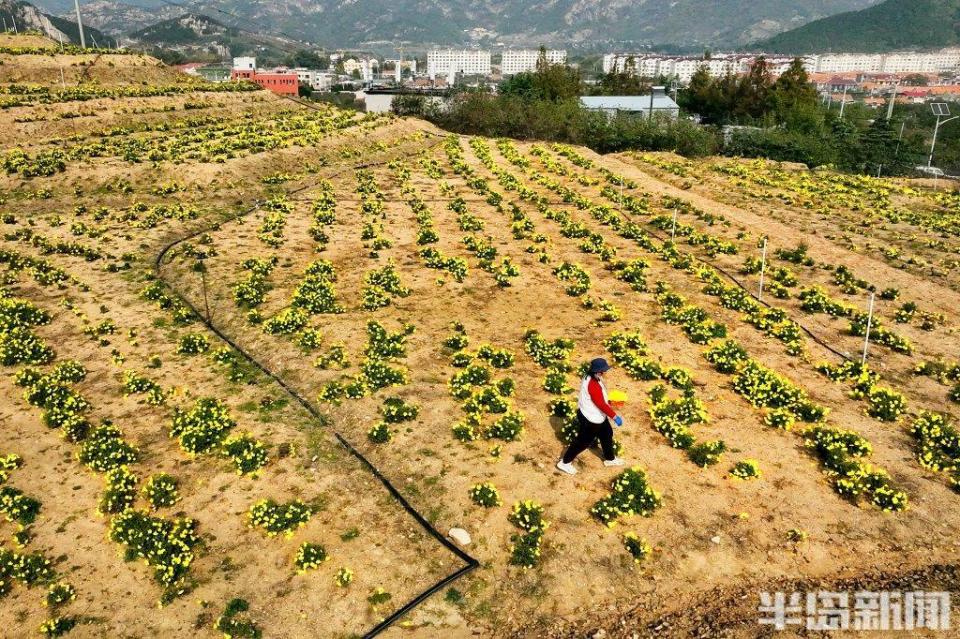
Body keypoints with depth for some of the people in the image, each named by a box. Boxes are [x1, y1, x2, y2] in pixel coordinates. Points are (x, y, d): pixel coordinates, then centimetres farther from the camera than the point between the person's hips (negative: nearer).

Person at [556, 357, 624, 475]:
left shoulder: (591, 377, -5)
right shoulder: (593, 385, -35)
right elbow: (601, 405, -31)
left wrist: (609, 402, 12)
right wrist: (615, 416, -23)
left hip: (597, 416, 10)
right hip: (590, 419, -10)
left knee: (607, 434, 24)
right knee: (583, 441, 7)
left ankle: (610, 459, 46)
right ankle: (565, 462, 23)